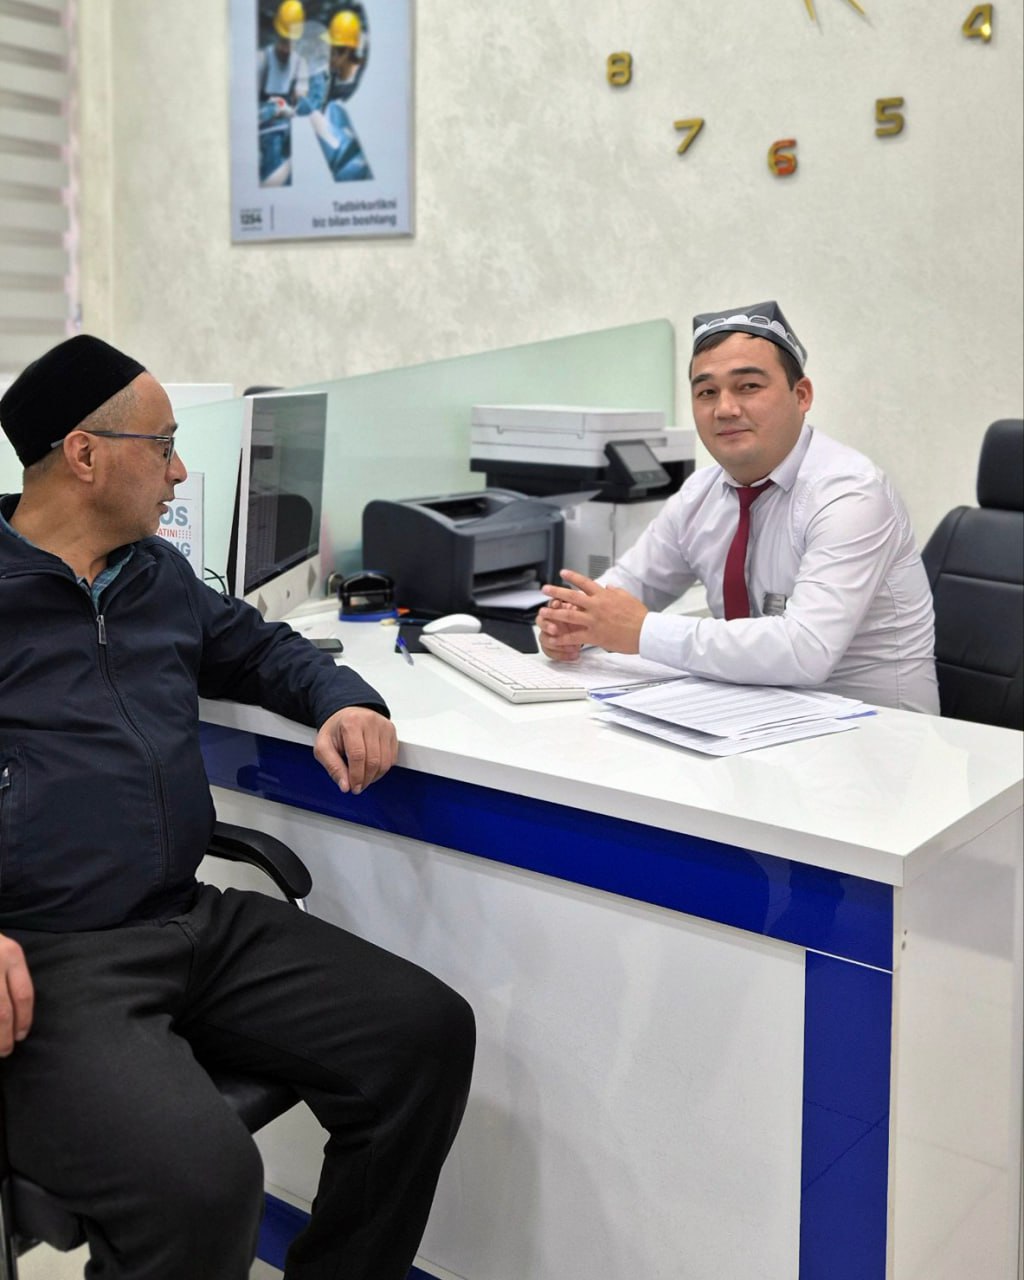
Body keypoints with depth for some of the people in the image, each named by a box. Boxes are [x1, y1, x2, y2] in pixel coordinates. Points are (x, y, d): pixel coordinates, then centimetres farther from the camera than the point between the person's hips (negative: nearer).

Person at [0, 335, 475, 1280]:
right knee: (201, 1181, -32)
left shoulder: (160, 575, 18)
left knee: (429, 1034, -7)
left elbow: (261, 650, 33)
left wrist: (342, 703, 9)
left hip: (198, 922, 7)